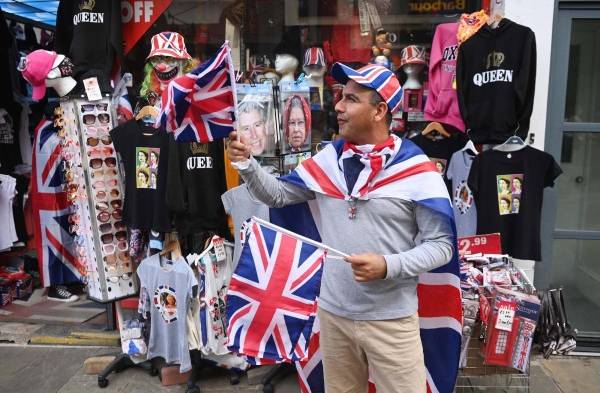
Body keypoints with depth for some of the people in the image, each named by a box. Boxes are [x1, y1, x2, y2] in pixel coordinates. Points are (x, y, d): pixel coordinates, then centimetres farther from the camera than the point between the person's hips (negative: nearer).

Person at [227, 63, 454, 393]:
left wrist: (388, 266, -24)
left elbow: (441, 245, -10)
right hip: (333, 314, 5)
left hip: (391, 320, -4)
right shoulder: (328, 159, 1)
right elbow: (277, 195, 8)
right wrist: (246, 164, -8)